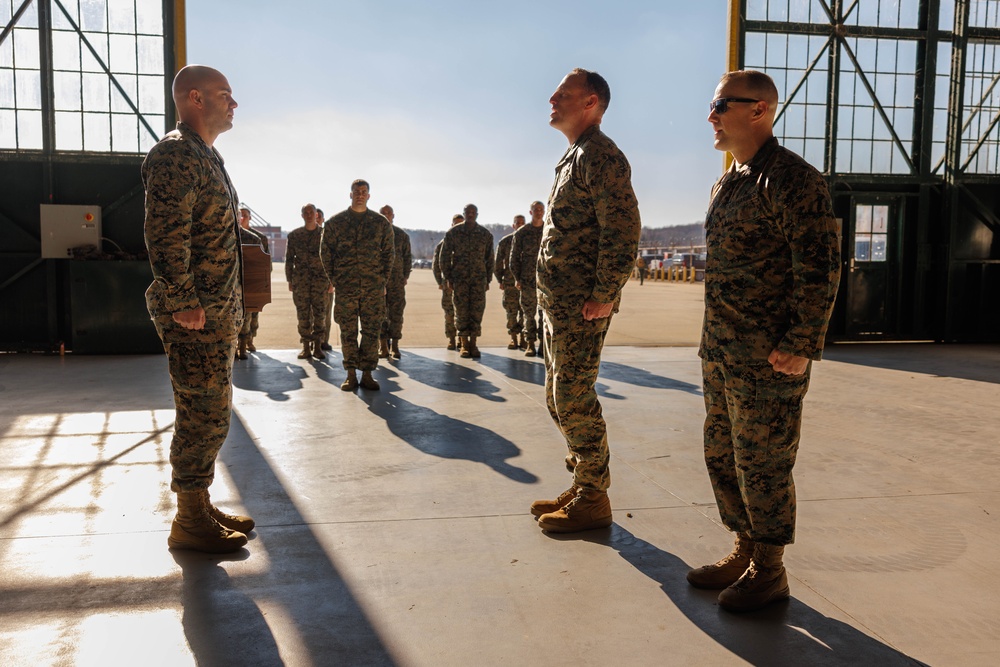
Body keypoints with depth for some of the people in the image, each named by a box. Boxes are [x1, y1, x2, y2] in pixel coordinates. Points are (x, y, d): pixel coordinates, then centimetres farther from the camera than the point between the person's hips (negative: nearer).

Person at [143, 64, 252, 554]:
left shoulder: (206, 157, 20)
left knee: (209, 415, 15)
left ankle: (201, 507, 27)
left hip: (218, 313, 10)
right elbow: (165, 235, -22)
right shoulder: (176, 155, -12)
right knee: (205, 415, -4)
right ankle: (189, 523, 8)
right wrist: (183, 303, -23)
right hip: (196, 316, -10)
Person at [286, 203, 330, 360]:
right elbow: (289, 258, 10)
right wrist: (290, 281, 5)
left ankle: (318, 346, 6)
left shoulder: (325, 234, 6)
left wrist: (331, 281, 3)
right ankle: (306, 347, 5)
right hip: (301, 280, 1)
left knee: (319, 313, 0)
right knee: (303, 313, 0)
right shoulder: (294, 235, 8)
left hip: (321, 280, 0)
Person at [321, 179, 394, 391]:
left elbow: (388, 253, 11)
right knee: (348, 332, 2)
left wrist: (383, 281, 5)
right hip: (345, 286, -1)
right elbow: (326, 253, 8)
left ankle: (367, 374, 9)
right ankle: (351, 374, 10)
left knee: (372, 331, 1)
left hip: (374, 287, 1)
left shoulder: (381, 223, 9)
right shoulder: (335, 222, 6)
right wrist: (334, 280, 1)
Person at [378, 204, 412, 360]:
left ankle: (394, 347, 6)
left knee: (396, 314, 0)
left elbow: (408, 257, 10)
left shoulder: (402, 235, 9)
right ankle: (383, 347, 5)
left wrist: (406, 276, 1)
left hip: (397, 281, 0)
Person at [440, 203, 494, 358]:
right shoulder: (453, 233, 1)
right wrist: (448, 278, 1)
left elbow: (489, 258, 10)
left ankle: (473, 344, 7)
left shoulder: (485, 234, 5)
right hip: (459, 279, -1)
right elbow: (445, 256, 5)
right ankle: (464, 344, 8)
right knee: (462, 311, 0)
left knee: (477, 311, -1)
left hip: (479, 278, 1)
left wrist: (488, 280, 7)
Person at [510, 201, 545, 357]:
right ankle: (530, 344, 9)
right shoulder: (521, 233, 5)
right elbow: (514, 256, 6)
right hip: (528, 279, 0)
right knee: (528, 312, 3)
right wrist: (517, 278, -1)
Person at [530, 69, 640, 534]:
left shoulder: (600, 155, -11)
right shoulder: (573, 157, 20)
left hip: (582, 306, -10)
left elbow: (624, 229, -20)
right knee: (558, 399, 15)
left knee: (574, 399, -4)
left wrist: (604, 295, -20)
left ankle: (593, 500, 9)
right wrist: (551, 293, 17)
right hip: (557, 302, 10)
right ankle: (583, 484, 28)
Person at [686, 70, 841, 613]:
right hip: (721, 354, 9)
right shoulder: (728, 184, 14)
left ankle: (769, 572, 22)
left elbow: (820, 269, -18)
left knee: (762, 465, 3)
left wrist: (801, 347, -19)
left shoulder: (793, 180, -14)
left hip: (768, 360, -9)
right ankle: (745, 552, 34)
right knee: (722, 456, 17)